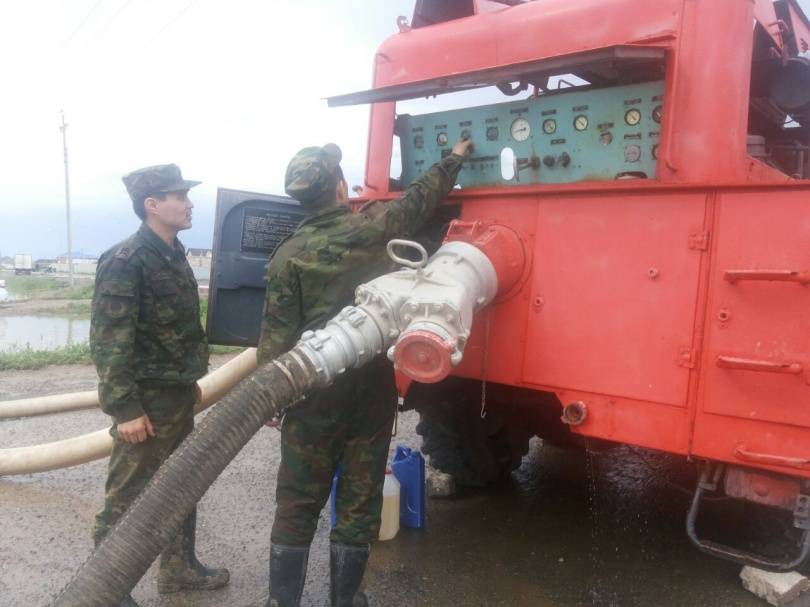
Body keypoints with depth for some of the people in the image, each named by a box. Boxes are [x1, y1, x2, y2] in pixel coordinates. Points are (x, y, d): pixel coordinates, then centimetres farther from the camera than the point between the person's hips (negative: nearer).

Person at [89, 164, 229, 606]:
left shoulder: (173, 255, 9)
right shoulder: (125, 261, -18)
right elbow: (107, 342, -21)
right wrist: (125, 409, -22)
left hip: (178, 398, 9)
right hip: (146, 404, -9)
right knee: (126, 501, 3)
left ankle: (179, 568, 36)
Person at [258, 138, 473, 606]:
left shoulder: (289, 255, -3)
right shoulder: (375, 227, -2)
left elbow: (277, 335, -5)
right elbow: (420, 197, 15)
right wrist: (455, 159, 32)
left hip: (315, 392, 0)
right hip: (373, 386, 1)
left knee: (297, 505, 11)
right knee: (360, 502, 12)